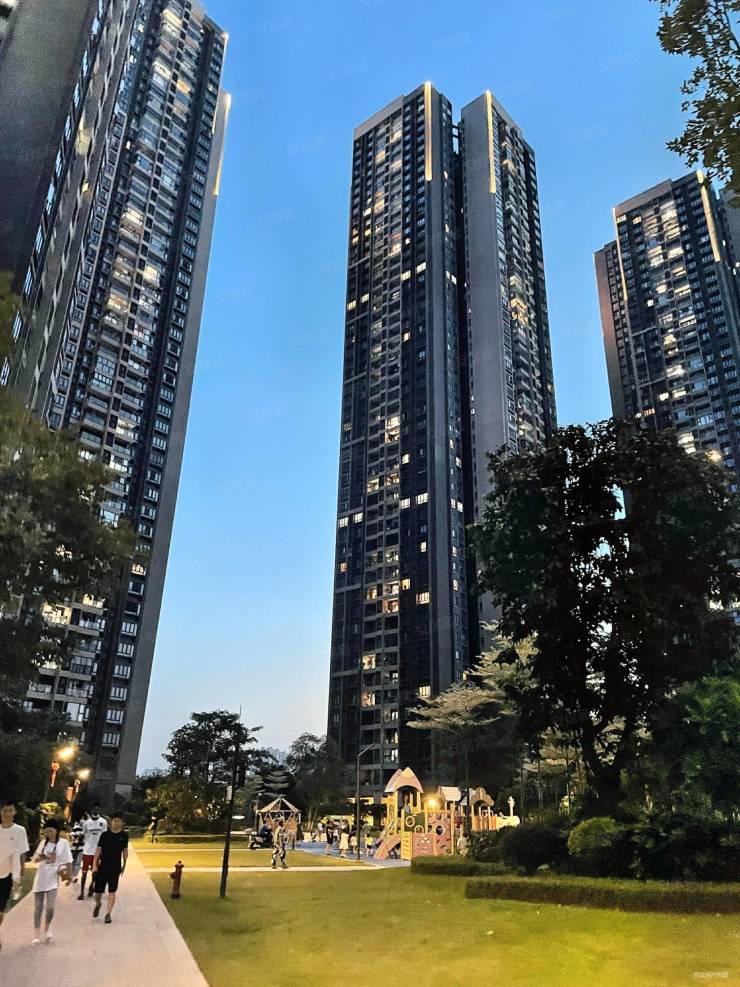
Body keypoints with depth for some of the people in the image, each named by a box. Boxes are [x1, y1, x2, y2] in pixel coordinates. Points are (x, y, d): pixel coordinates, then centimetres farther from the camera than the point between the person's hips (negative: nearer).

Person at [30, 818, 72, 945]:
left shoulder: (63, 843, -6)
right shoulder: (43, 843, 3)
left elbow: (68, 861, -2)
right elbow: (35, 859, -3)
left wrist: (69, 876, -2)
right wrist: (45, 857, -21)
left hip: (53, 879, -3)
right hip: (40, 878, 3)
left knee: (50, 907, -9)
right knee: (38, 907, 6)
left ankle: (47, 929, 18)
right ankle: (37, 935, 17)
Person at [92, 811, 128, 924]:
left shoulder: (124, 835, -1)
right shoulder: (105, 834, -4)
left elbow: (125, 851, 9)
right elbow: (98, 850, -1)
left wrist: (124, 865, 13)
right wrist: (94, 865, -7)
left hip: (115, 867, 0)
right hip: (102, 867, 0)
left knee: (112, 892, -1)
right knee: (98, 891, 7)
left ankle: (108, 914, 9)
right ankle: (98, 905, 39)